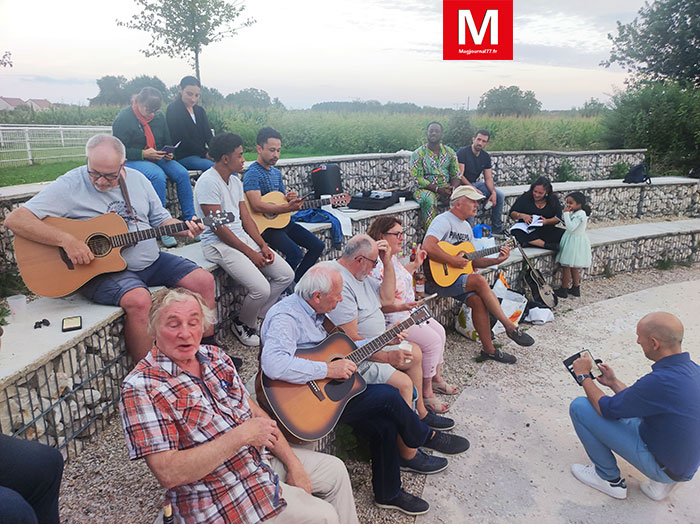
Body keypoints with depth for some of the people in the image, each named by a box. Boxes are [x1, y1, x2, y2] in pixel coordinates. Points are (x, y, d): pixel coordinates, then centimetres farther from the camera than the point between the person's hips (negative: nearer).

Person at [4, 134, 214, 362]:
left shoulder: (137, 179, 8)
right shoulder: (70, 185, -10)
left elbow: (159, 218, 17)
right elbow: (14, 219, -17)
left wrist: (184, 228, -4)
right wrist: (67, 240, -28)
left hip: (151, 261, 6)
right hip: (102, 270, -6)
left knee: (204, 281, -6)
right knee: (139, 299, -35)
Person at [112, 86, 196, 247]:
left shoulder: (159, 117, 10)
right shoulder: (124, 118, -8)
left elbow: (167, 142, 21)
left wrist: (168, 154, -1)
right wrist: (144, 154, -21)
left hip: (157, 157, 6)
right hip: (132, 161, -5)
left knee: (182, 174, -22)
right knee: (158, 176, -36)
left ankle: (190, 220, -17)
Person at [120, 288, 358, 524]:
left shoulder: (215, 356, 2)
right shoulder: (140, 388, -21)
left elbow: (254, 411, 6)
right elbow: (168, 474, -27)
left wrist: (293, 463, 1)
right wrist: (240, 436, -28)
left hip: (261, 459, 8)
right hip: (224, 498, -7)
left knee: (335, 470, 17)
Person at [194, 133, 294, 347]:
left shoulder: (235, 180, 12)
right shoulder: (208, 182, -15)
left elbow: (245, 218, 13)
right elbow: (218, 228, -19)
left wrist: (263, 245, -1)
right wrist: (250, 253, -17)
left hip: (243, 237, 9)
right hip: (218, 244, -9)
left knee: (286, 275, 1)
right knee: (261, 289, -23)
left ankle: (254, 317, 14)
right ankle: (243, 324, 8)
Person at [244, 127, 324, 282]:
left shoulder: (276, 173, 15)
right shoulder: (252, 174, -12)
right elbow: (257, 205, -26)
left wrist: (291, 198, -2)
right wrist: (288, 208, -31)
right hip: (264, 225, -9)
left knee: (318, 245, 2)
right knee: (295, 254, -27)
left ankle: (295, 282, 11)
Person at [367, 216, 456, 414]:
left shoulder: (392, 257, 6)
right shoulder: (376, 265, -27)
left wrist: (415, 264, 24)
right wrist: (401, 307, -37)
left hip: (408, 311, 11)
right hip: (391, 320, -11)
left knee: (439, 331, 10)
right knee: (432, 340, -17)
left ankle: (435, 377, 27)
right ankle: (426, 393, -1)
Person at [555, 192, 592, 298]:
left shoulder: (580, 214, -21)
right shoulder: (574, 213, 8)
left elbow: (570, 227, -28)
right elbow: (565, 222, 14)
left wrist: (566, 213, -24)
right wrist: (566, 213, 0)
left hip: (575, 242, -10)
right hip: (572, 240, 10)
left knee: (566, 266, -1)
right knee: (574, 267, 18)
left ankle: (563, 290, 7)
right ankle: (576, 288, 27)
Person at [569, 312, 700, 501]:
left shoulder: (661, 381, -32)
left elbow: (606, 409, -18)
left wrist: (584, 376, -5)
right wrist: (614, 383, 13)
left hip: (662, 467, -8)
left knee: (580, 407, -11)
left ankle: (610, 479, 8)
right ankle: (662, 480, 18)